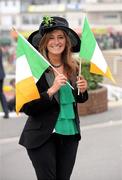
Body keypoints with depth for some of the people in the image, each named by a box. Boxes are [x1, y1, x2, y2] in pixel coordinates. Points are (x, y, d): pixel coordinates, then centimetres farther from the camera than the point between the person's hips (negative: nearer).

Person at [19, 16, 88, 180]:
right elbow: (26, 108, -17)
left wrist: (82, 90, -4)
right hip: (43, 135, -5)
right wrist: (52, 90, -26)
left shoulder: (73, 67, 2)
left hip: (70, 134, 5)